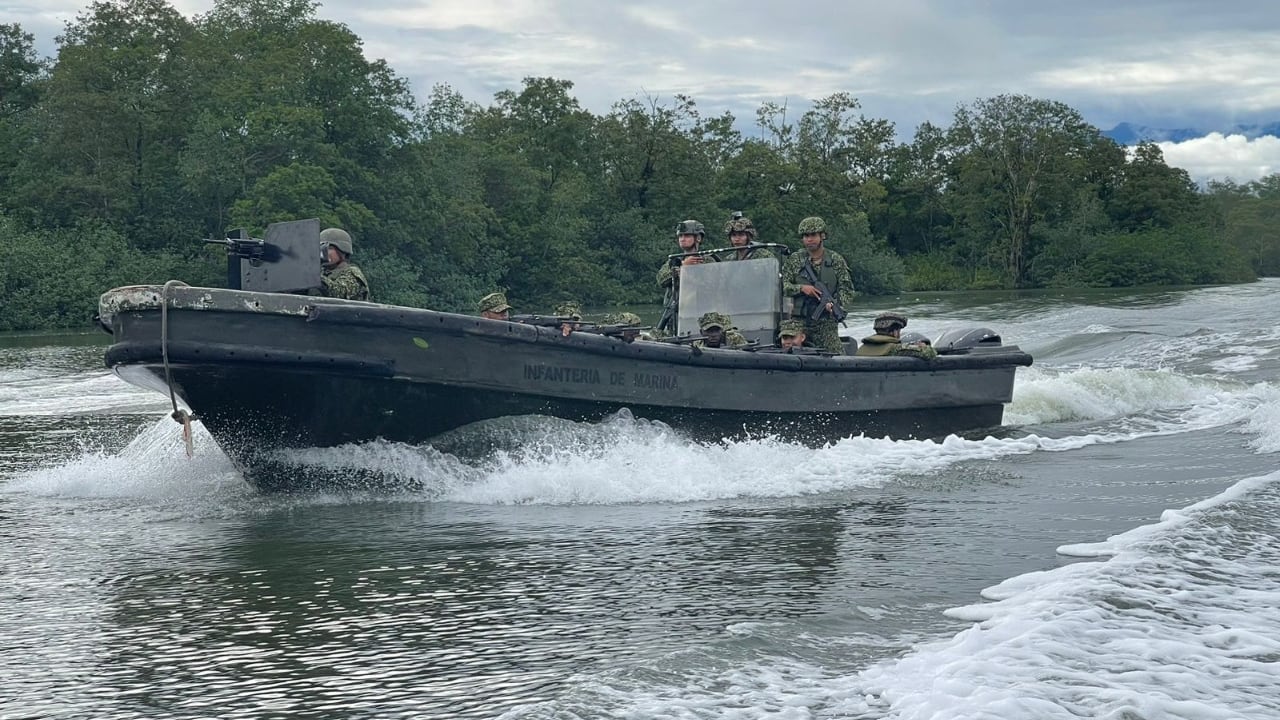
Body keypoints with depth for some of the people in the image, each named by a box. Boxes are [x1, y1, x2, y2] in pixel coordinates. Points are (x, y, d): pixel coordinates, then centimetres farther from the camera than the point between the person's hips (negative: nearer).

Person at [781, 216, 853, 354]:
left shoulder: (835, 260, 5)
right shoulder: (794, 260, 9)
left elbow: (848, 291, 3)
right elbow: (782, 286, 5)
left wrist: (834, 303, -16)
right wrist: (801, 288, -12)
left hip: (826, 323, -2)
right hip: (799, 321, 2)